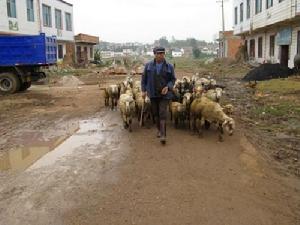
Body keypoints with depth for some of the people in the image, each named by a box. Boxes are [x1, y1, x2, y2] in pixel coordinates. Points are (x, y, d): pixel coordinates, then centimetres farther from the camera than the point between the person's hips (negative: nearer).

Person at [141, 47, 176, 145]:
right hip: (153, 93, 2)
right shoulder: (148, 65, 1)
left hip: (164, 94, -2)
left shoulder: (169, 66, -2)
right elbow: (144, 78, 7)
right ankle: (159, 130, 32)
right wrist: (143, 90, 2)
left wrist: (167, 87, -14)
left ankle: (163, 135, -12)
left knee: (163, 113, -11)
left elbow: (173, 79, 3)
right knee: (155, 113, 12)